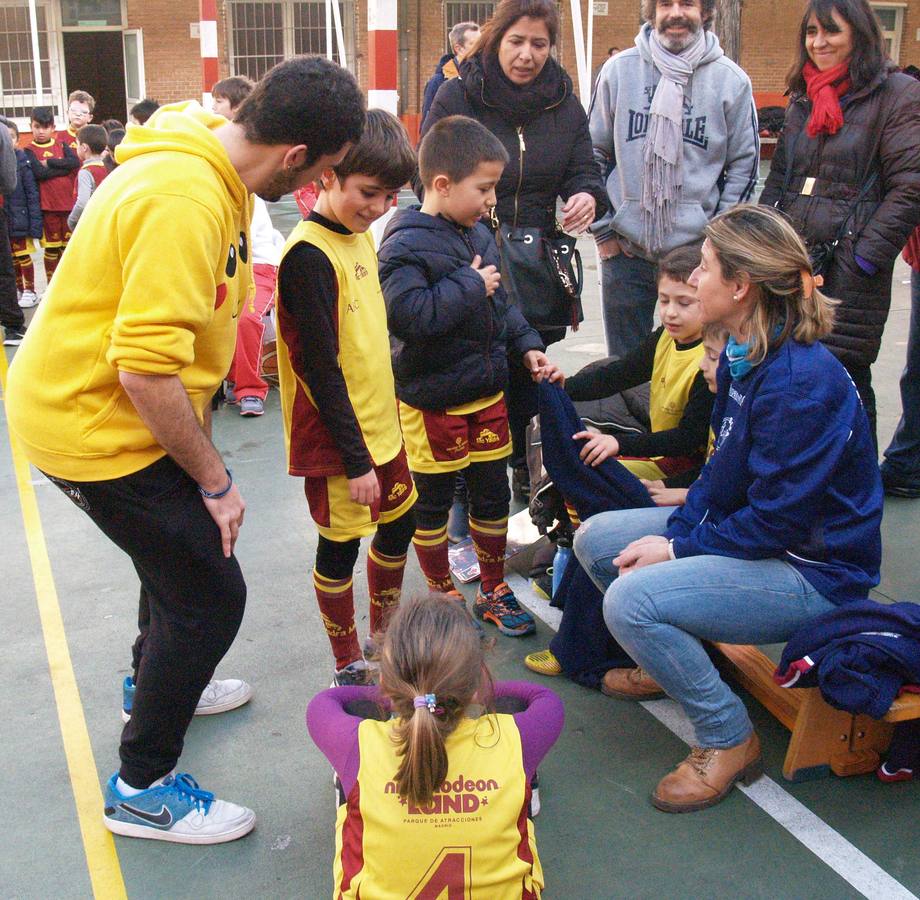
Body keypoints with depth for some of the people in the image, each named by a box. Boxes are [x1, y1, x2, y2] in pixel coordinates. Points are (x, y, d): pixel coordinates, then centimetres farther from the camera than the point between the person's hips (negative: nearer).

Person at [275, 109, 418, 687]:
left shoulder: (361, 234, 7)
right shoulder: (309, 255, -20)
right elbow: (321, 370, -22)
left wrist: (386, 420, 17)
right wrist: (355, 459, -19)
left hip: (379, 423, 9)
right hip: (335, 438, -9)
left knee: (401, 523, 18)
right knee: (341, 546, 5)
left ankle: (384, 634, 38)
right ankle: (348, 666, 23)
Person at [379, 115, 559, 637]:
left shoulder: (478, 234, 8)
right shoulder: (407, 244, -18)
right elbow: (409, 313, -32)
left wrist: (526, 346, 7)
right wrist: (471, 286, -23)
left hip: (488, 392, 7)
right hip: (433, 402, -7)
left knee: (493, 495, 15)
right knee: (433, 502, 9)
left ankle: (493, 590, 32)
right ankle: (443, 595, 26)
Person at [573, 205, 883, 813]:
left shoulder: (801, 382, -28)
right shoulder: (746, 355, 2)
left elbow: (778, 520, -26)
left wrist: (678, 551, -17)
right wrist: (675, 530, -6)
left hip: (815, 573, -10)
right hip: (745, 527, 10)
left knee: (632, 599, -28)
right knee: (595, 540, 7)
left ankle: (729, 738, -6)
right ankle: (675, 660, 28)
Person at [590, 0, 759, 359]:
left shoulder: (731, 80, 1)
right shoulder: (618, 70, 2)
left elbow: (744, 166, 5)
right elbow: (594, 152, 8)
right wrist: (603, 229, 4)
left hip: (698, 250, -1)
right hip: (625, 249, 1)